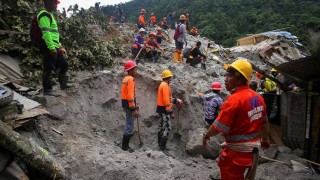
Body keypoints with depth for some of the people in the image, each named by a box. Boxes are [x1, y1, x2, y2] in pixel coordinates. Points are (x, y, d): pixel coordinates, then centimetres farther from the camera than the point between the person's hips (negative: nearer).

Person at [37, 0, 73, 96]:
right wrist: (51, 47, -24)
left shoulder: (49, 15, 23)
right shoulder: (44, 15, -10)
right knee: (48, 68, -6)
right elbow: (46, 33, -20)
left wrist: (59, 46, 27)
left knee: (64, 64, 15)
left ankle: (63, 84, 26)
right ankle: (47, 89, 1)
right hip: (49, 47, -10)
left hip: (54, 47, 10)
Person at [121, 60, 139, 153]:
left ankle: (125, 145, 27)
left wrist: (135, 105, 20)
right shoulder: (130, 79, -16)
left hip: (125, 103, 10)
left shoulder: (126, 78, 14)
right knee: (130, 125, -3)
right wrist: (134, 109, -24)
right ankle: (125, 146, 7)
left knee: (129, 124, 18)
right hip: (129, 104, -10)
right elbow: (130, 95, -23)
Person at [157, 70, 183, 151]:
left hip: (161, 108, 11)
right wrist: (171, 112, -21)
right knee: (167, 127, -7)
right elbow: (166, 100, -23)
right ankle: (163, 147, -4)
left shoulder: (163, 84, 14)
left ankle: (160, 145, 23)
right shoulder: (165, 85, -17)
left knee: (162, 127, 15)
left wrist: (175, 100, 11)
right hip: (164, 109, -11)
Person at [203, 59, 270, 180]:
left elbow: (219, 127, -22)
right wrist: (265, 139, 29)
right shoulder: (258, 97, 2)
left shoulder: (234, 99, -25)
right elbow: (264, 121, 14)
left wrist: (206, 136, -4)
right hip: (253, 149, 9)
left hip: (237, 151, -8)